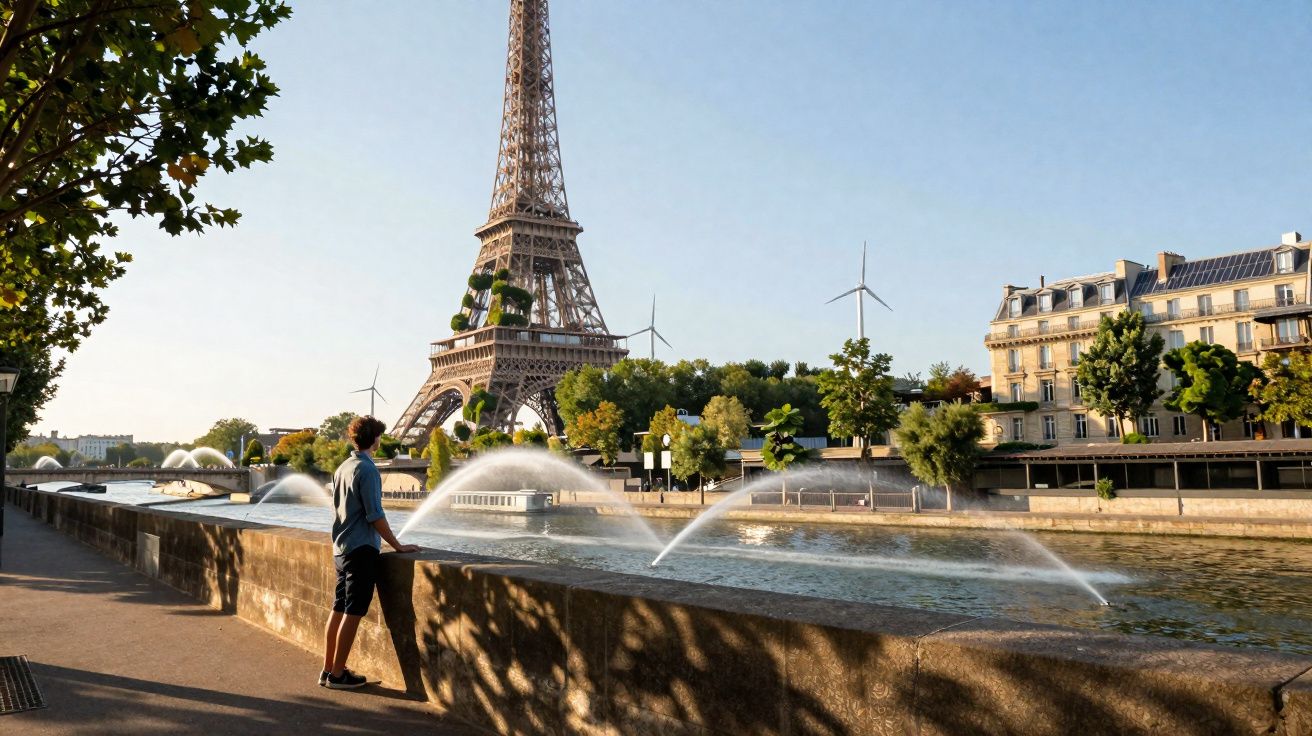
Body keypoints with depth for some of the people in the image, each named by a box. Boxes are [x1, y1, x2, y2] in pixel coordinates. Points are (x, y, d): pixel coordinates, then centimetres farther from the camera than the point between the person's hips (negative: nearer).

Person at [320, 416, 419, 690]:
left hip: (341, 549, 9)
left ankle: (328, 669, 18)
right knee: (352, 614, -2)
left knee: (338, 610, 12)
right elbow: (375, 515, -17)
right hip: (361, 550, -8)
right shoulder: (367, 469, -15)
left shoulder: (342, 468, 11)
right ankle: (337, 674, 2)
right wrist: (398, 546, -10)